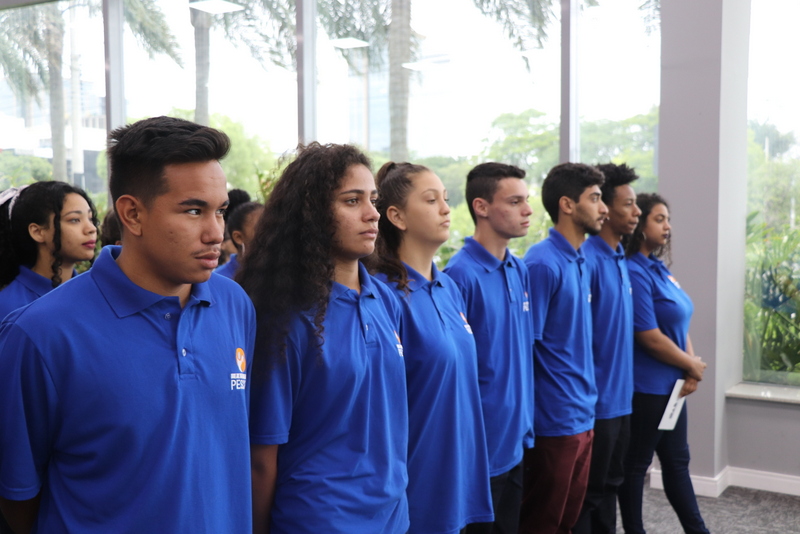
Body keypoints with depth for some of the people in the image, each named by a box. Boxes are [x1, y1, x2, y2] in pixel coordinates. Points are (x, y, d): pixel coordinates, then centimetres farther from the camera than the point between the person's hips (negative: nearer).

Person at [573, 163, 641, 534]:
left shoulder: (620, 259, 10)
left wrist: (623, 388, 15)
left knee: (609, 485, 19)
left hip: (620, 397, 9)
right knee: (587, 491, 5)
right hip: (596, 401, -9)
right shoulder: (588, 260, -18)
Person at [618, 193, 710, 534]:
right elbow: (650, 338, -21)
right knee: (636, 464, 6)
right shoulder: (633, 273, -19)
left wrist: (691, 370, -2)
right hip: (645, 388, -9)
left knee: (677, 460, 17)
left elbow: (679, 323, 13)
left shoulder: (658, 268, 9)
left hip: (669, 385, 9)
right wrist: (694, 366, -8)